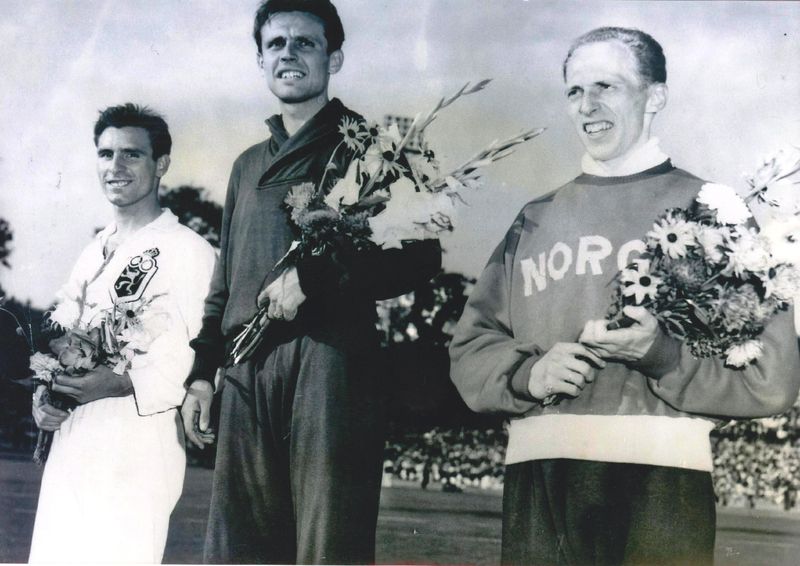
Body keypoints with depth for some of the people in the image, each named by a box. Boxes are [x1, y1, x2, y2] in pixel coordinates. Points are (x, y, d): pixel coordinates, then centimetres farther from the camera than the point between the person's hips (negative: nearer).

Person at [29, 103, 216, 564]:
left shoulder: (189, 251, -6)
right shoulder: (93, 254, 19)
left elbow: (194, 355, -13)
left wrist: (122, 383, -27)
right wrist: (42, 391, 3)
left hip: (136, 446, -7)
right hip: (69, 439, 7)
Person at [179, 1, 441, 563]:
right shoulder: (249, 165, 26)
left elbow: (420, 254, -3)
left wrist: (312, 276, -12)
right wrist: (203, 371, 16)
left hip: (329, 354, -5)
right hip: (248, 369, 6)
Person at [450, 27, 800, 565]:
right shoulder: (536, 220, 16)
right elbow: (470, 350, 13)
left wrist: (664, 355, -17)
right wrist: (529, 374, -7)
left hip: (659, 484, -3)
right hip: (536, 479, 3)